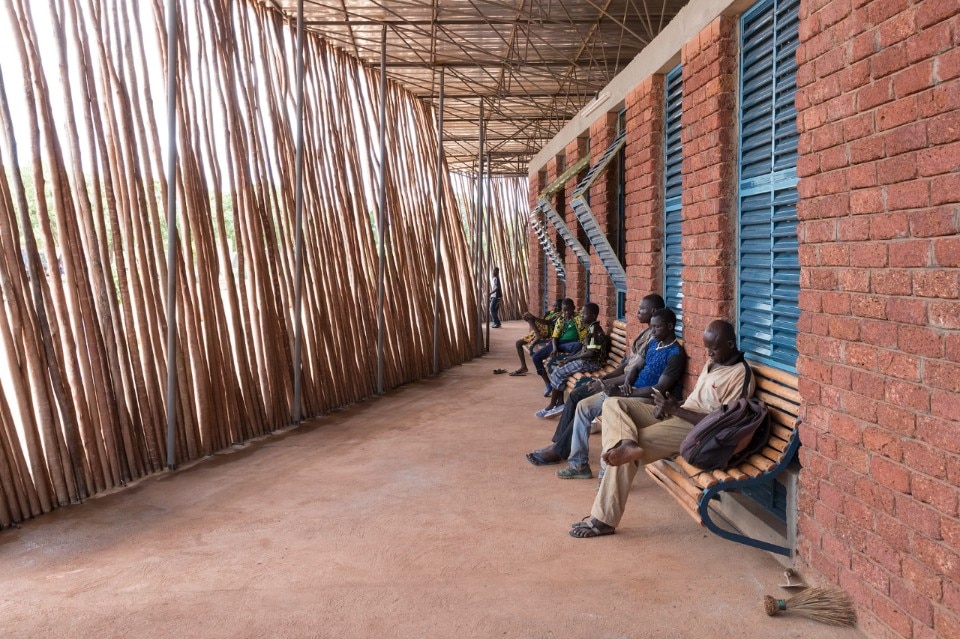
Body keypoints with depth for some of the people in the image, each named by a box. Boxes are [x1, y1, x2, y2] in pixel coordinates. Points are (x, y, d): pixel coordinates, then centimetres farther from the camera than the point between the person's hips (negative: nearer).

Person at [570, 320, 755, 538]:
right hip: (678, 415, 10)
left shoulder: (741, 374, -14)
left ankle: (604, 520, -16)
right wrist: (669, 406, 2)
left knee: (624, 455, -21)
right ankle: (627, 444, -37)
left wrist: (675, 409, -19)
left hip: (697, 429, -10)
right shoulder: (713, 362, 15)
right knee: (613, 403, -6)